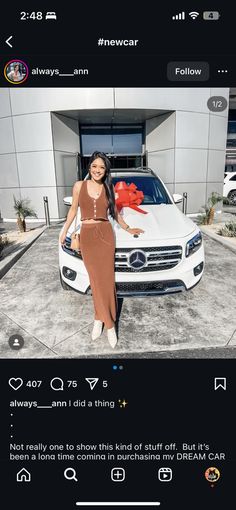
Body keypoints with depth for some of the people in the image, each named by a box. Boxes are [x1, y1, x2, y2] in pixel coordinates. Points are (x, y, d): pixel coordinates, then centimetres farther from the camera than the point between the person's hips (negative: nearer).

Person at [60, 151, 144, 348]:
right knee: (96, 280, 2)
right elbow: (73, 209, 11)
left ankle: (100, 318, 13)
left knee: (106, 280, -2)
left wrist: (128, 229, 20)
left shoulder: (109, 188, 4)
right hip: (87, 236, 0)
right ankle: (108, 323, 14)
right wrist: (64, 231, 13)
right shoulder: (79, 186, 1)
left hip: (105, 234, 1)